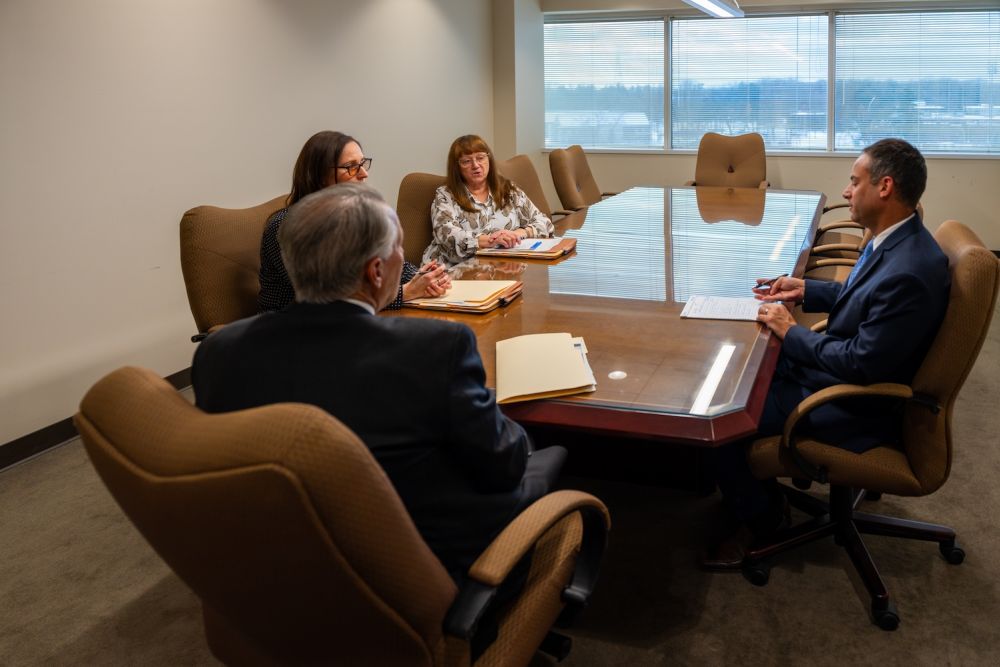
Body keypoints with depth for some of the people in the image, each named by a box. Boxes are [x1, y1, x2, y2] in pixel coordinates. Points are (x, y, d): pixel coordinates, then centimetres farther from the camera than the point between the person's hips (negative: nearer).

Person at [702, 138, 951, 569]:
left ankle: (760, 518, 14)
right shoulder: (893, 240, -1)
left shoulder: (910, 271, -31)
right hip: (838, 369, 10)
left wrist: (790, 330, -17)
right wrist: (804, 290, 5)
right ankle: (755, 490, 26)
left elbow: (861, 364, -28)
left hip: (852, 405, -10)